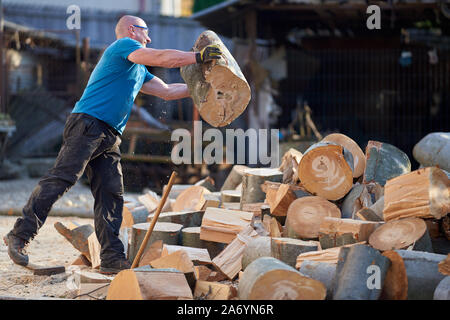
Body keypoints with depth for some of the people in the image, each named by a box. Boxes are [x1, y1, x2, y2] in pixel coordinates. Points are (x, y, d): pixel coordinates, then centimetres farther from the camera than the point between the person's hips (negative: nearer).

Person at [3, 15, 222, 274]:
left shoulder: (139, 72, 31)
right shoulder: (123, 45, 2)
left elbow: (167, 91, 33)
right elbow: (160, 58, -9)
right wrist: (199, 57, -6)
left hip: (110, 138, 10)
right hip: (87, 125, -10)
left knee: (111, 194, 0)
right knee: (61, 180, -16)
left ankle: (113, 258, -3)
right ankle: (20, 236, -14)